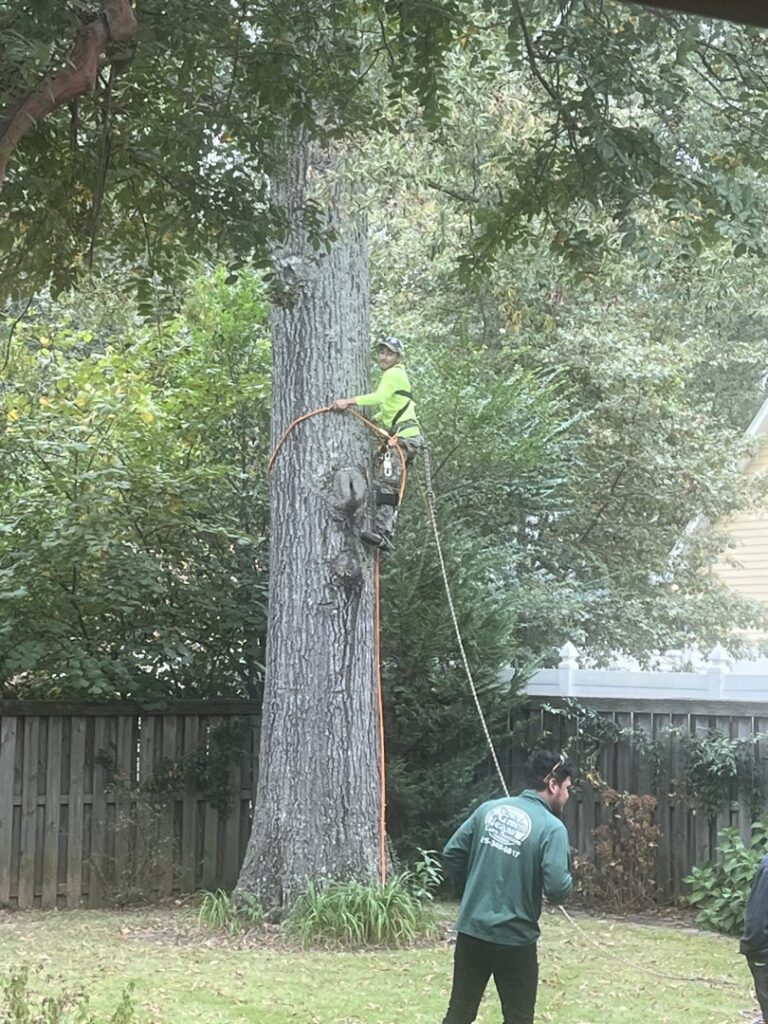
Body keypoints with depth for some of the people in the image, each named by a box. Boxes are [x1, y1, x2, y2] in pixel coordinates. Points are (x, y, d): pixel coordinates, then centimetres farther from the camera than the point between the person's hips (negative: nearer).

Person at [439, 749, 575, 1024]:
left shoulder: (489, 809, 4)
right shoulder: (552, 827, -12)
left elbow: (452, 853, 8)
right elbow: (557, 890, -20)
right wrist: (568, 881, 3)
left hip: (471, 930, 5)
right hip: (514, 938, -5)